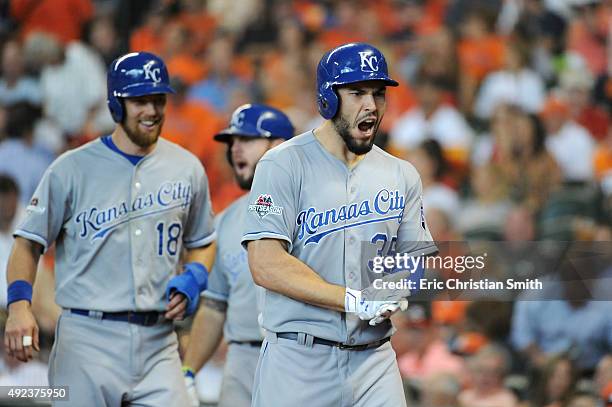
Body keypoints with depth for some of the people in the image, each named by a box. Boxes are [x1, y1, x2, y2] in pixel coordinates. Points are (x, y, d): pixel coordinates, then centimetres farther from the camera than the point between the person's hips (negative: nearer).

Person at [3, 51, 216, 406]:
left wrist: (194, 280, 1)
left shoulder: (187, 169, 10)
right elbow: (29, 242, 1)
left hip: (158, 341, 3)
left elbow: (203, 242, 23)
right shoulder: (73, 169, -1)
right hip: (88, 339, -3)